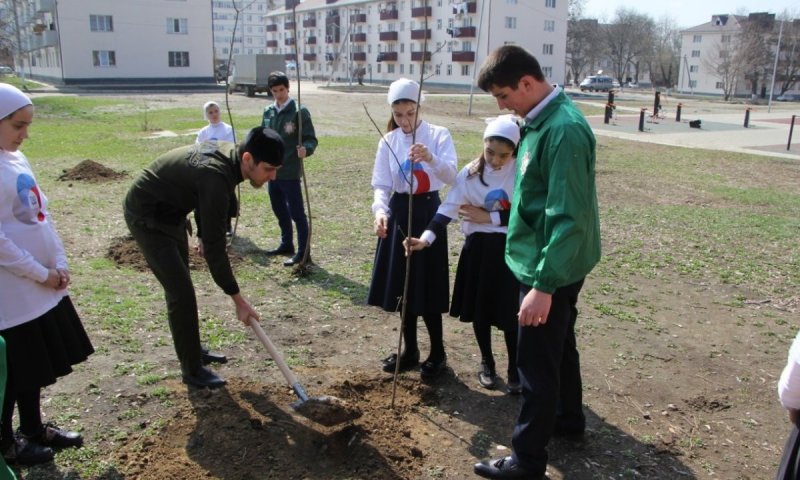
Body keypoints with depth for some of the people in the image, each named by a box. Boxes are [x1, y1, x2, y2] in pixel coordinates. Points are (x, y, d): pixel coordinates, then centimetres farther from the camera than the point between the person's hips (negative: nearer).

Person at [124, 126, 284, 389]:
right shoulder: (216, 176, -35)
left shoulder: (228, 154, -9)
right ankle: (192, 370, 7)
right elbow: (215, 247, -32)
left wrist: (204, 235, 19)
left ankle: (194, 350, 34)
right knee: (181, 293, -8)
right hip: (146, 218, -9)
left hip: (170, 212, 9)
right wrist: (238, 300, -26)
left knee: (180, 287, 18)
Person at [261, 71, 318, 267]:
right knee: (279, 210, 18)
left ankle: (302, 251, 6)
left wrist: (306, 149, -33)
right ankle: (286, 244, 34)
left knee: (296, 212, -2)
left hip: (289, 172, -7)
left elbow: (311, 139, -15)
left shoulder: (299, 111, -11)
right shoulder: (268, 112, 8)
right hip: (272, 170, 7)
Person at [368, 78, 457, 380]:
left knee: (427, 287, -2)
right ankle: (410, 350, 27)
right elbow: (381, 184, -1)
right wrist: (380, 211, -21)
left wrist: (431, 158, -41)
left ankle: (437, 352, 18)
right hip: (399, 213, 4)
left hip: (428, 212, -4)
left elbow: (451, 176, -21)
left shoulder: (439, 135, -6)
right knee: (402, 286, 10)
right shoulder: (388, 141, 3)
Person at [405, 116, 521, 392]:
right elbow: (448, 208, -12)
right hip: (478, 248, 2)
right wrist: (427, 237, -25)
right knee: (479, 310, 11)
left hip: (511, 249, -2)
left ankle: (515, 369, 21)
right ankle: (487, 363, 31)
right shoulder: (470, 172, -6)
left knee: (510, 312, 2)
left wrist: (488, 217, -12)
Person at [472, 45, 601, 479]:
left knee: (536, 362, 1)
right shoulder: (541, 118, 6)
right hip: (546, 259, 10)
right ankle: (568, 418, 44)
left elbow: (569, 218, -28)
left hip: (550, 267, -10)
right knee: (558, 345, 24)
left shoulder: (563, 130, -25)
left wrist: (544, 284, -27)